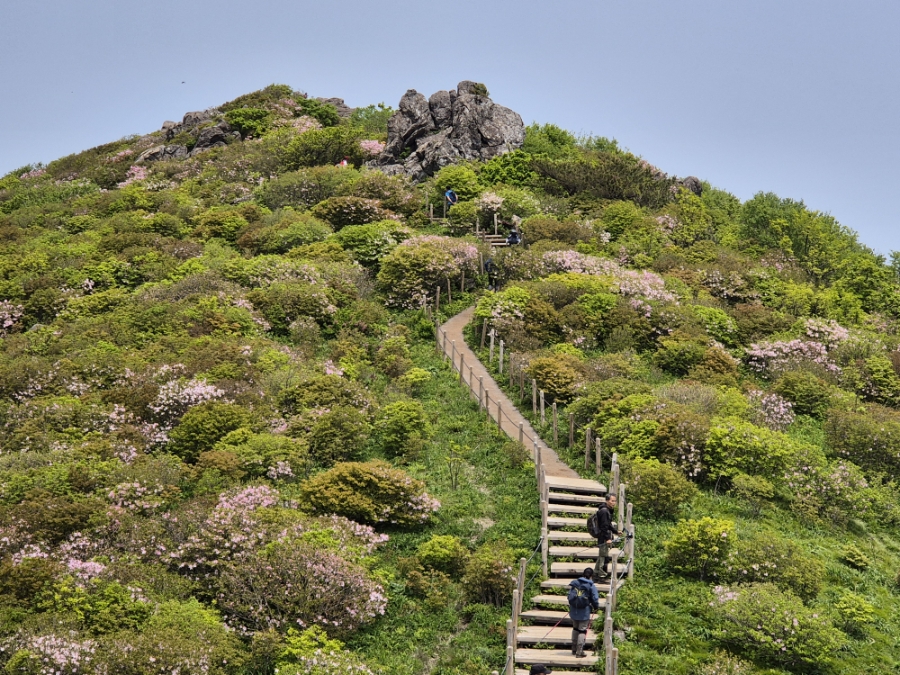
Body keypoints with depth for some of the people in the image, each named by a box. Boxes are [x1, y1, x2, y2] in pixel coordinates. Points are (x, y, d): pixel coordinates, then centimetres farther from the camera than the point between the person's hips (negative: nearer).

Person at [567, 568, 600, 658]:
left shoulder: (574, 583, 2)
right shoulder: (591, 586, -10)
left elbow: (569, 596, 8)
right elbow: (595, 599, -9)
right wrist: (596, 607, 11)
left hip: (574, 611, 5)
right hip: (584, 612, -4)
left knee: (575, 629, 21)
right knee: (582, 631, 4)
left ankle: (574, 650, 30)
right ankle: (579, 652, 3)